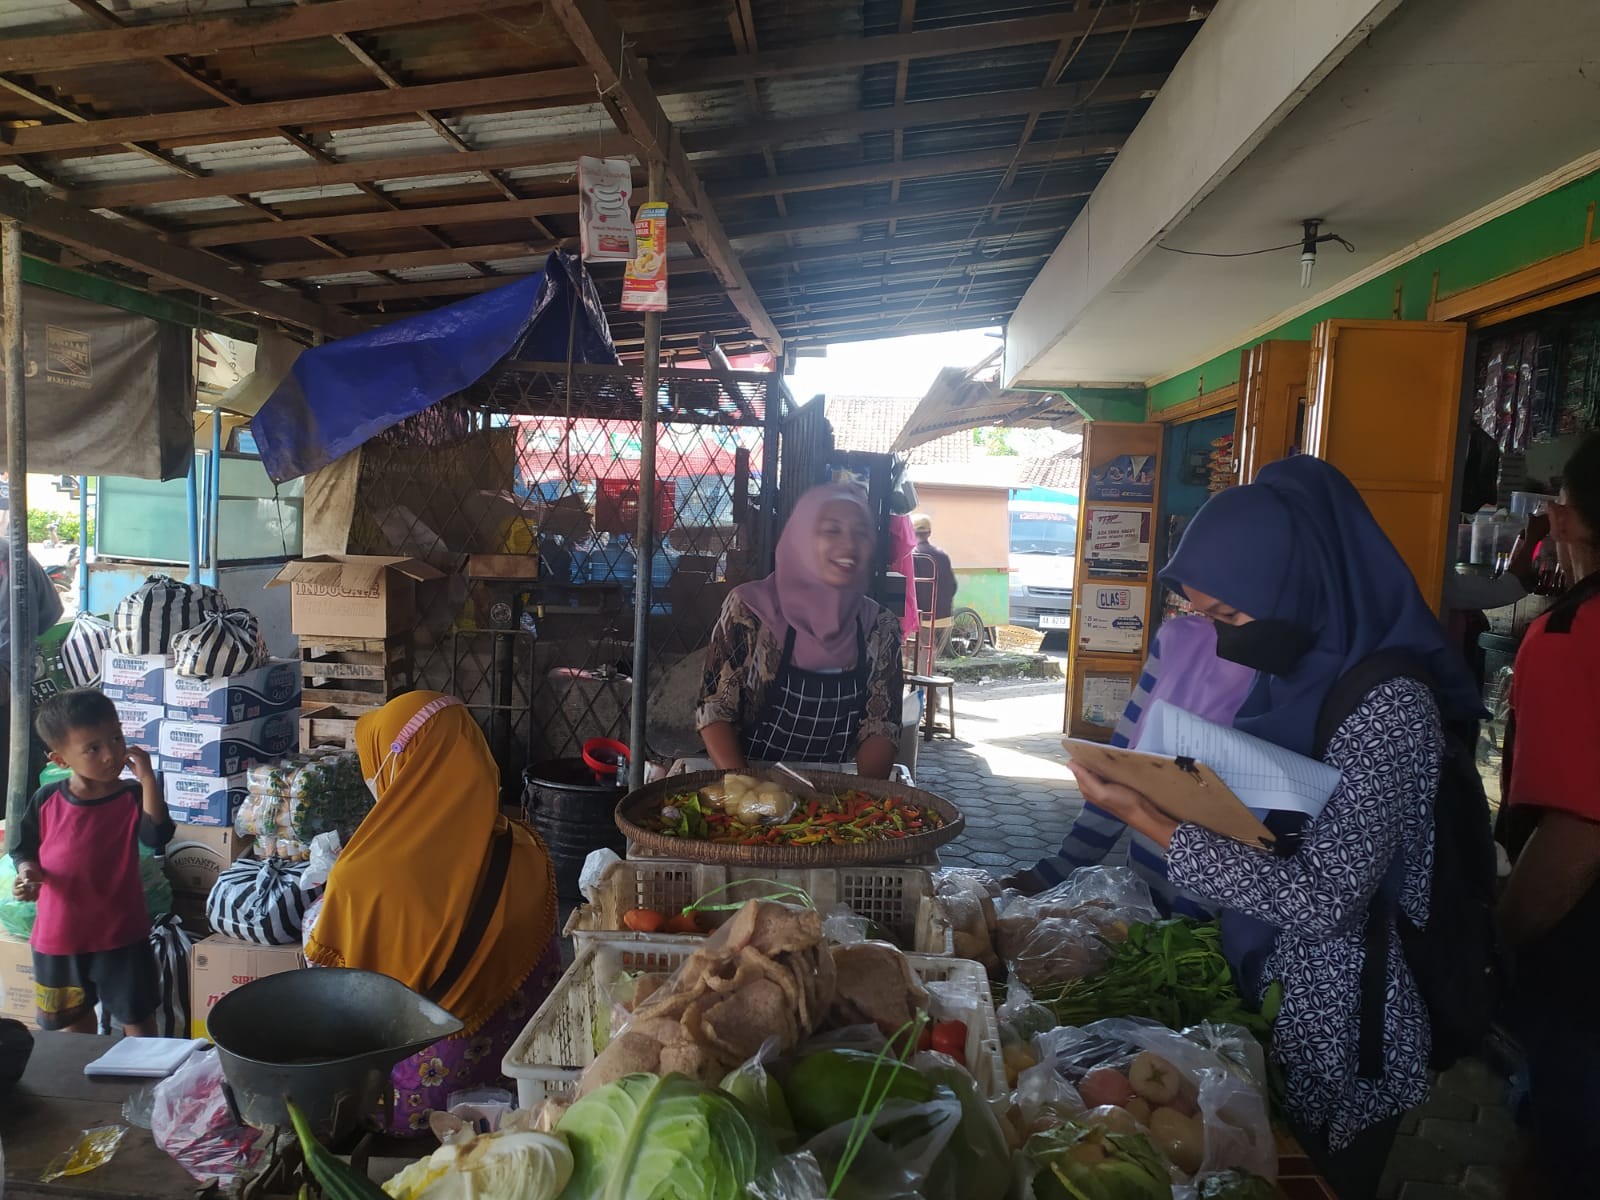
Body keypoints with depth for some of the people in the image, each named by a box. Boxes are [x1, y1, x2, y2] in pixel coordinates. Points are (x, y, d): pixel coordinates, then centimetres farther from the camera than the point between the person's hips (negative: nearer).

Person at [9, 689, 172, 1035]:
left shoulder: (133, 796, -12)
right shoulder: (46, 800, -6)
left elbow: (158, 836, -29)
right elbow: (24, 850, 6)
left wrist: (148, 779, -33)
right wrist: (27, 872, -15)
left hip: (121, 934, -3)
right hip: (58, 935, 3)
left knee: (137, 1017, 9)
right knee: (75, 1019, 25)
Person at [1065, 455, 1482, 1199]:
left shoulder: (1388, 705, -25)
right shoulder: (1290, 669, -2)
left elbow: (1324, 900, -29)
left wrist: (1152, 823, -29)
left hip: (1335, 1034, -7)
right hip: (1258, 996, 7)